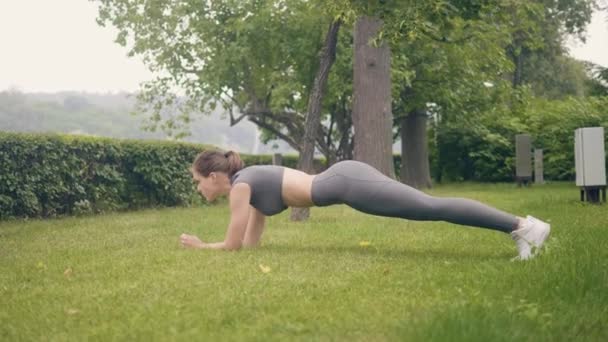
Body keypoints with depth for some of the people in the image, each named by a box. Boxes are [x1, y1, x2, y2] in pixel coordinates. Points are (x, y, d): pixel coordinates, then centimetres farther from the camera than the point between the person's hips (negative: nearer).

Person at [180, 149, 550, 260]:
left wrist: (200, 246, 16)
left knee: (434, 208, -12)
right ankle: (518, 226, 9)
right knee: (431, 208, 8)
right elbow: (251, 242, 30)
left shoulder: (240, 185, -3)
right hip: (346, 177, 8)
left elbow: (232, 246, -1)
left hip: (349, 183, -8)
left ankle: (523, 225, -14)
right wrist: (203, 242, 31)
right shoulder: (251, 182, 22)